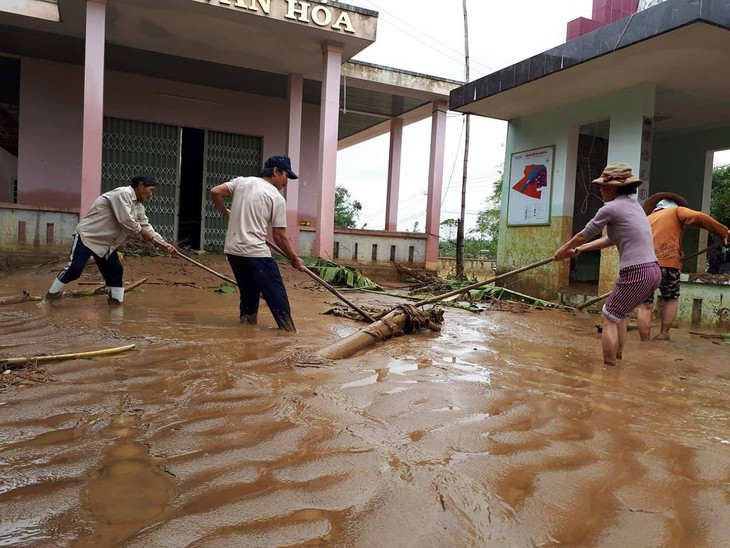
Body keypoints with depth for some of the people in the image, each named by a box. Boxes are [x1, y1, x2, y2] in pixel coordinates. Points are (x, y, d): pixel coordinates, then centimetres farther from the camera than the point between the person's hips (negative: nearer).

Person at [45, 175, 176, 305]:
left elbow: (146, 226, 12)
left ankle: (115, 300, 16)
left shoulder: (138, 205, 8)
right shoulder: (123, 193, -21)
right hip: (87, 236, -9)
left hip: (106, 243, 9)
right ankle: (51, 295, 6)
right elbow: (125, 220, -28)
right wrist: (140, 230, -12)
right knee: (74, 269, -12)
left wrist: (163, 243, 5)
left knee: (115, 271, 5)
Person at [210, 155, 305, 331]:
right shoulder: (277, 198, -4)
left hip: (232, 250, 7)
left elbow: (215, 192, 4)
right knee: (277, 296, -3)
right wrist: (294, 259, 8)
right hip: (256, 253, -7)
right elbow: (279, 237, -4)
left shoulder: (241, 181, 10)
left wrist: (226, 213, 22)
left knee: (249, 293, 22)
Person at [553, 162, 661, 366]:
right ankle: (617, 357, 30)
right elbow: (611, 239, 27)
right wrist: (579, 249, 33)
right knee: (617, 313, 25)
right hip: (652, 271, 9)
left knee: (608, 319, 2)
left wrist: (562, 250, 21)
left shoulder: (610, 208, -8)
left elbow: (583, 236, 4)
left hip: (636, 274, -9)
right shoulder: (633, 204, 19)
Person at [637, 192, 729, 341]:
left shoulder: (646, 219, 29)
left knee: (645, 306, 6)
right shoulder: (676, 211, 17)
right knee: (671, 299, 21)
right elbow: (699, 217, 0)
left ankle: (645, 343, 3)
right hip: (668, 263, -2)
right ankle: (663, 334, 14)